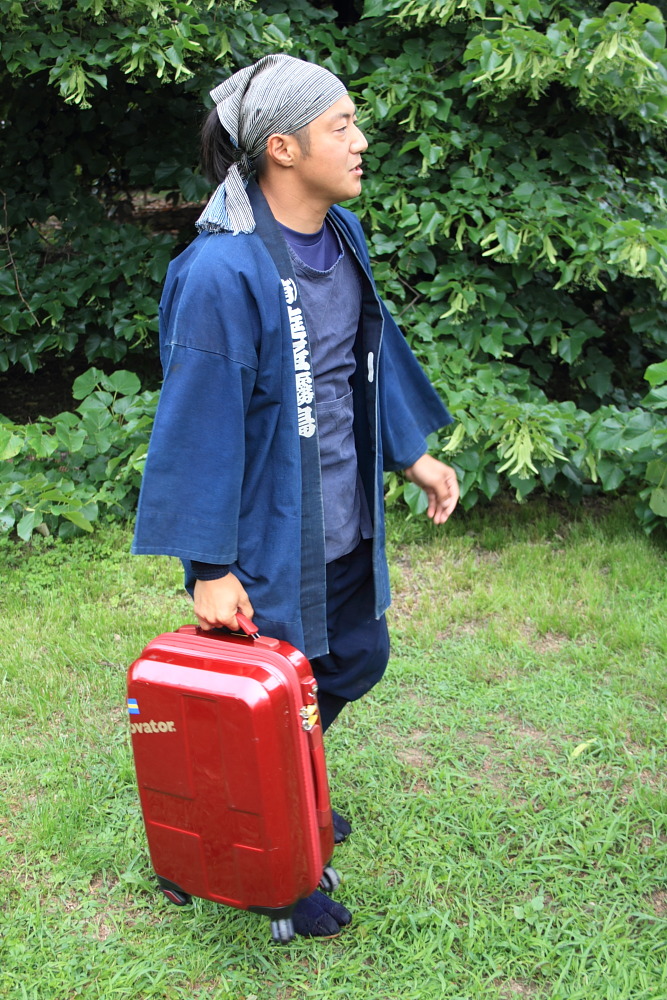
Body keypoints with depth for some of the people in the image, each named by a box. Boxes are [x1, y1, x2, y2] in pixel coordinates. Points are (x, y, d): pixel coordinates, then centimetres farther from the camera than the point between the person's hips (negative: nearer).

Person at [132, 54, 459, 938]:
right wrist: (209, 566, -18)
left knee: (356, 661, 24)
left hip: (344, 530, 8)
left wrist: (413, 454, 18)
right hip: (268, 542, -8)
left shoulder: (342, 234, 1)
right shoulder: (221, 272, -25)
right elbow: (201, 424, -21)